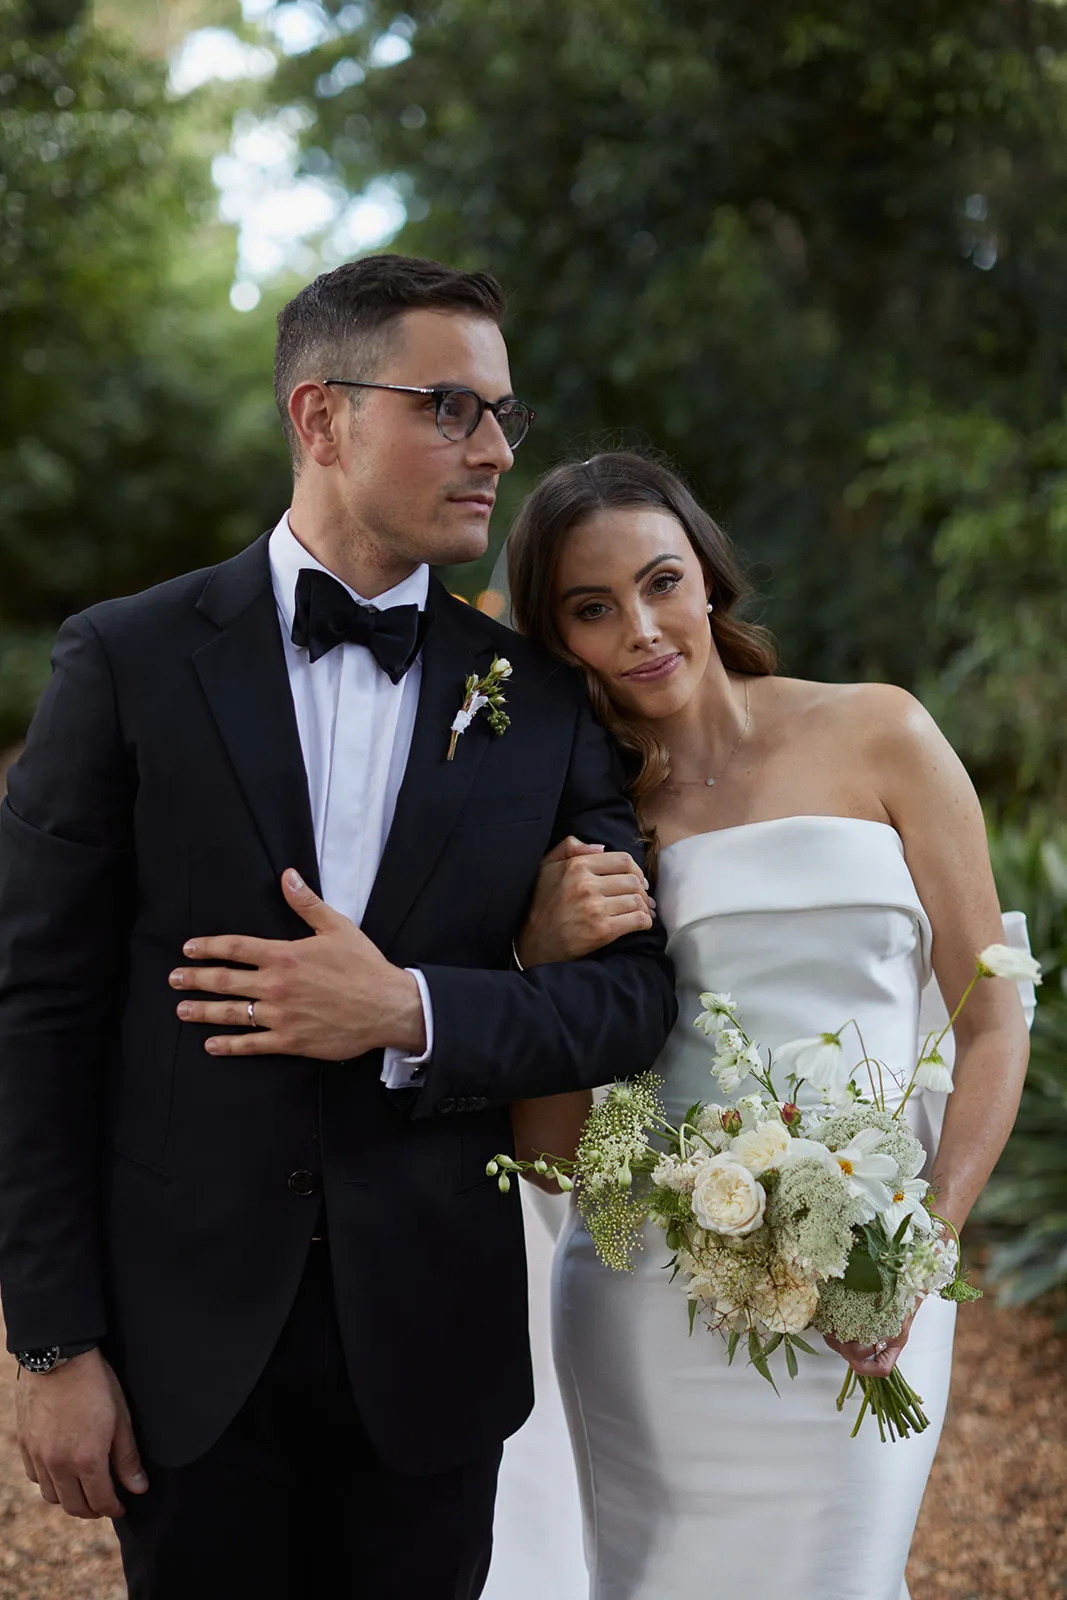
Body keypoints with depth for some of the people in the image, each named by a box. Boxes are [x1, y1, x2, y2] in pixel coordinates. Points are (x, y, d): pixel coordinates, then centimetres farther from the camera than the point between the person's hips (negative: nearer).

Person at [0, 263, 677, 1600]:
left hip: (431, 1343, 2)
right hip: (187, 1340, -2)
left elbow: (632, 991, 1)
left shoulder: (543, 700, 3)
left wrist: (409, 1015, -16)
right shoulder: (130, 661, -3)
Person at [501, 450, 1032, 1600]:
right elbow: (546, 1143, 3)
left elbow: (991, 1019, 1)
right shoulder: (577, 817, 5)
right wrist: (548, 958, -12)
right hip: (644, 1290, 1)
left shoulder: (876, 737, 0)